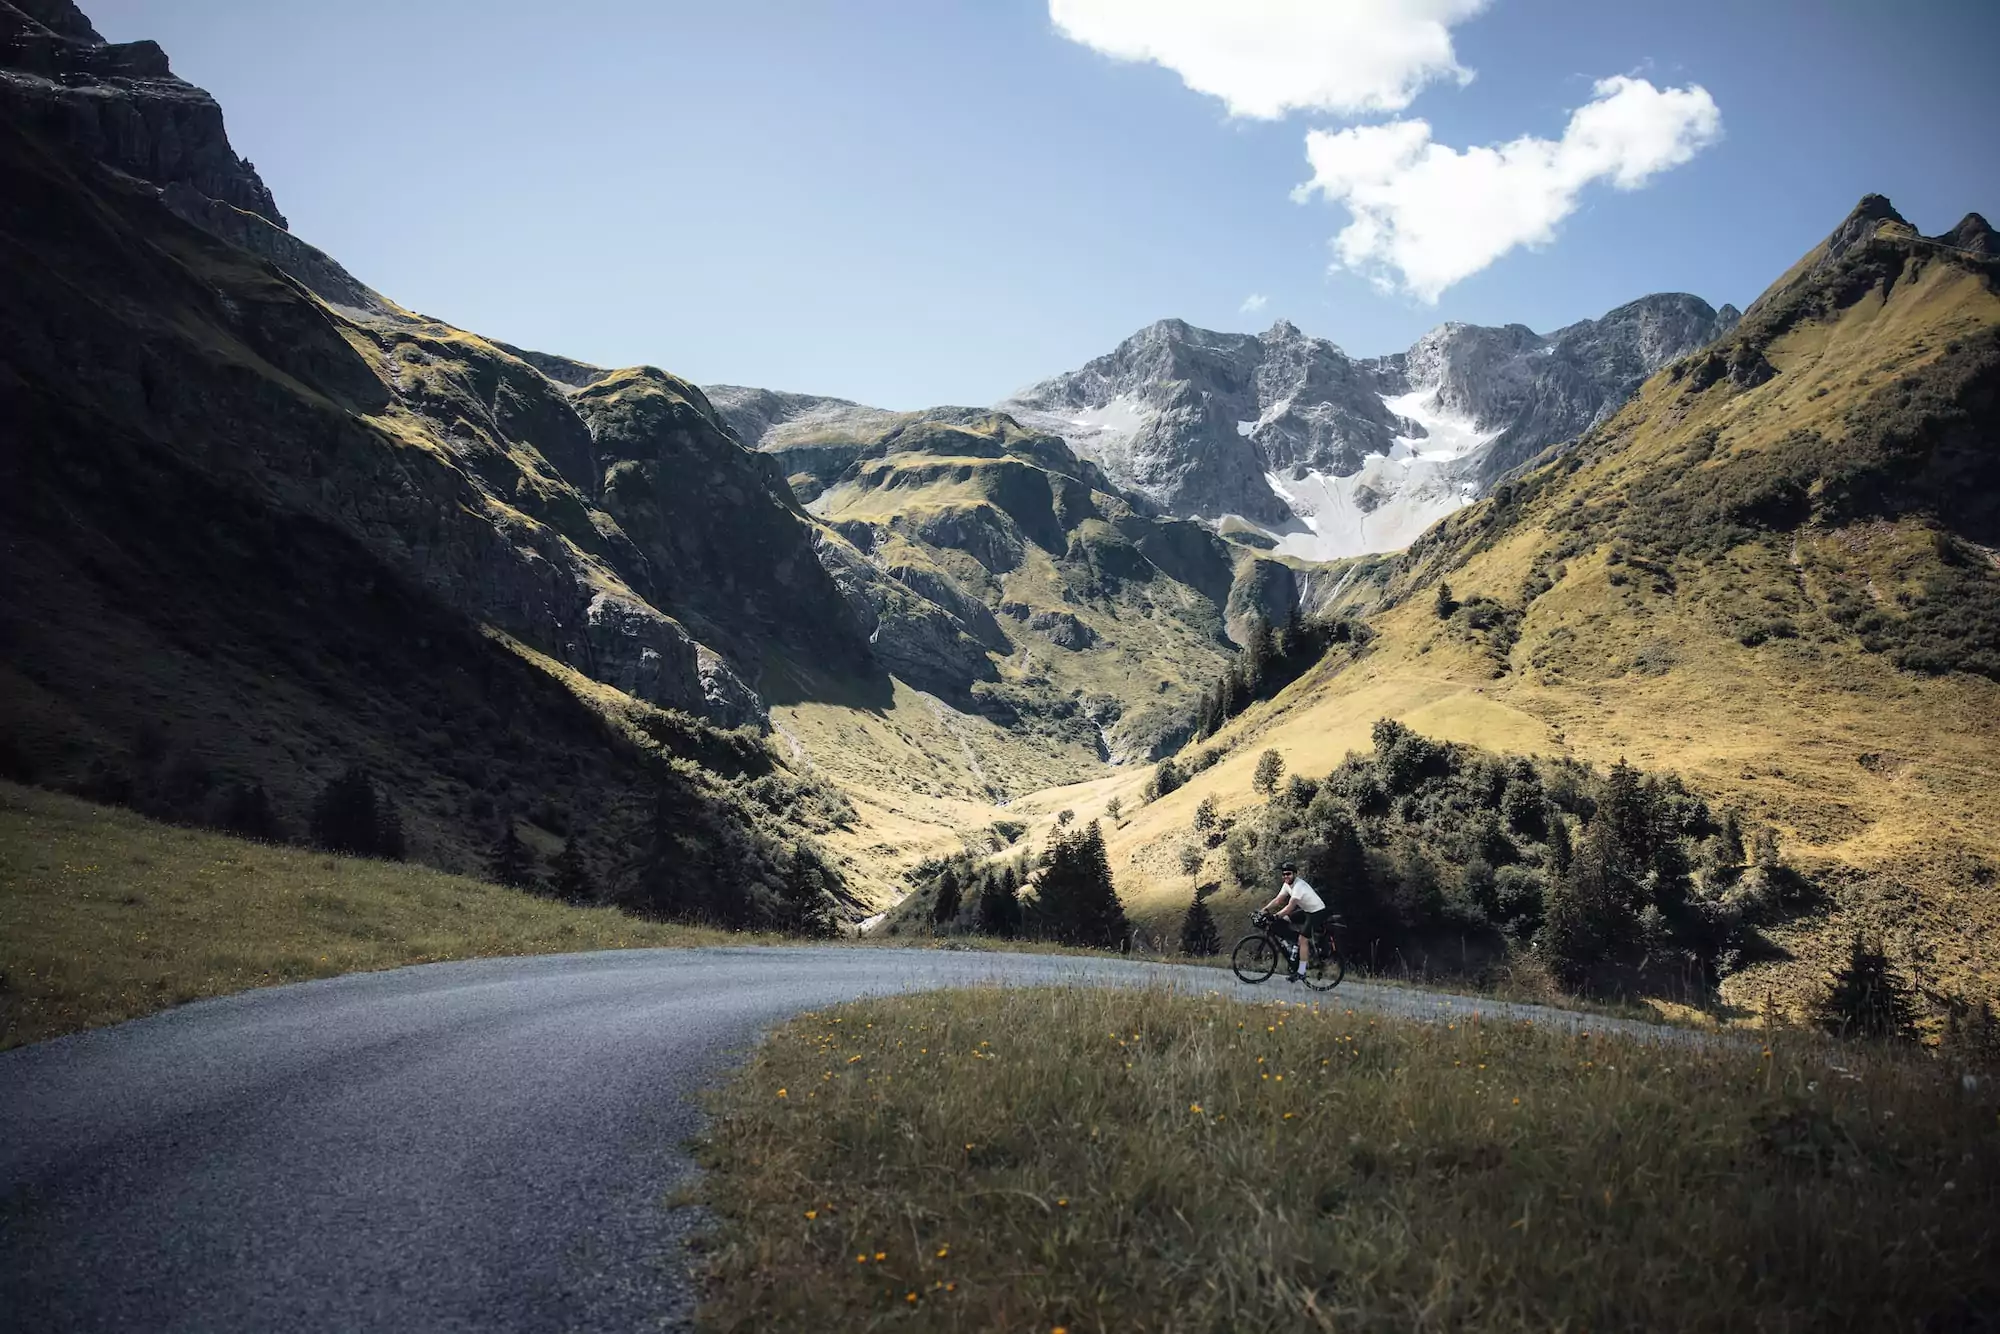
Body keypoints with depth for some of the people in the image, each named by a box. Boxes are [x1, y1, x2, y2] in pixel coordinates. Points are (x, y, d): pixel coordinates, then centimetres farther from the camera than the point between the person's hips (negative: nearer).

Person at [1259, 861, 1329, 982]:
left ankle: (1301, 972, -8)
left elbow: (1290, 907, -35)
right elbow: (1277, 900, 1)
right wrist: (1264, 910, -12)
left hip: (1318, 912, -9)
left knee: (1302, 939, -14)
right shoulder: (1287, 885, 1)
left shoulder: (1299, 886, -27)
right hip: (1307, 910, 9)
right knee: (1285, 920, 3)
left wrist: (1274, 917, -41)